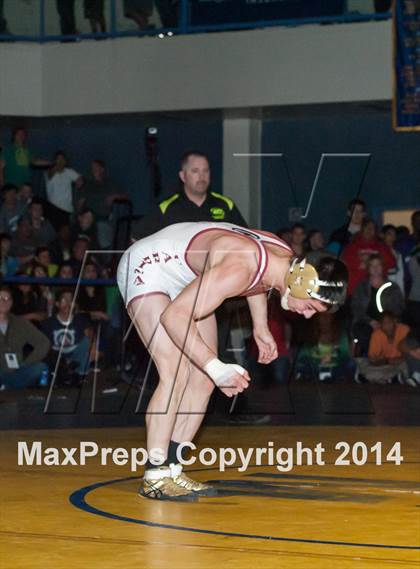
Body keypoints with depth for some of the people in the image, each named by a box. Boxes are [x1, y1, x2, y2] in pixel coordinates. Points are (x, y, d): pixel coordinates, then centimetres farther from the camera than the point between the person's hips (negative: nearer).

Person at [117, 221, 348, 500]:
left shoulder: (287, 258, -11)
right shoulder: (239, 268, -38)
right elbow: (173, 317, -37)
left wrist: (261, 327, 12)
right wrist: (216, 368, -39)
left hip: (186, 277, 9)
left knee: (203, 378, 1)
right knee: (176, 373, -21)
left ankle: (171, 468, 7)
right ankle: (154, 477, -15)